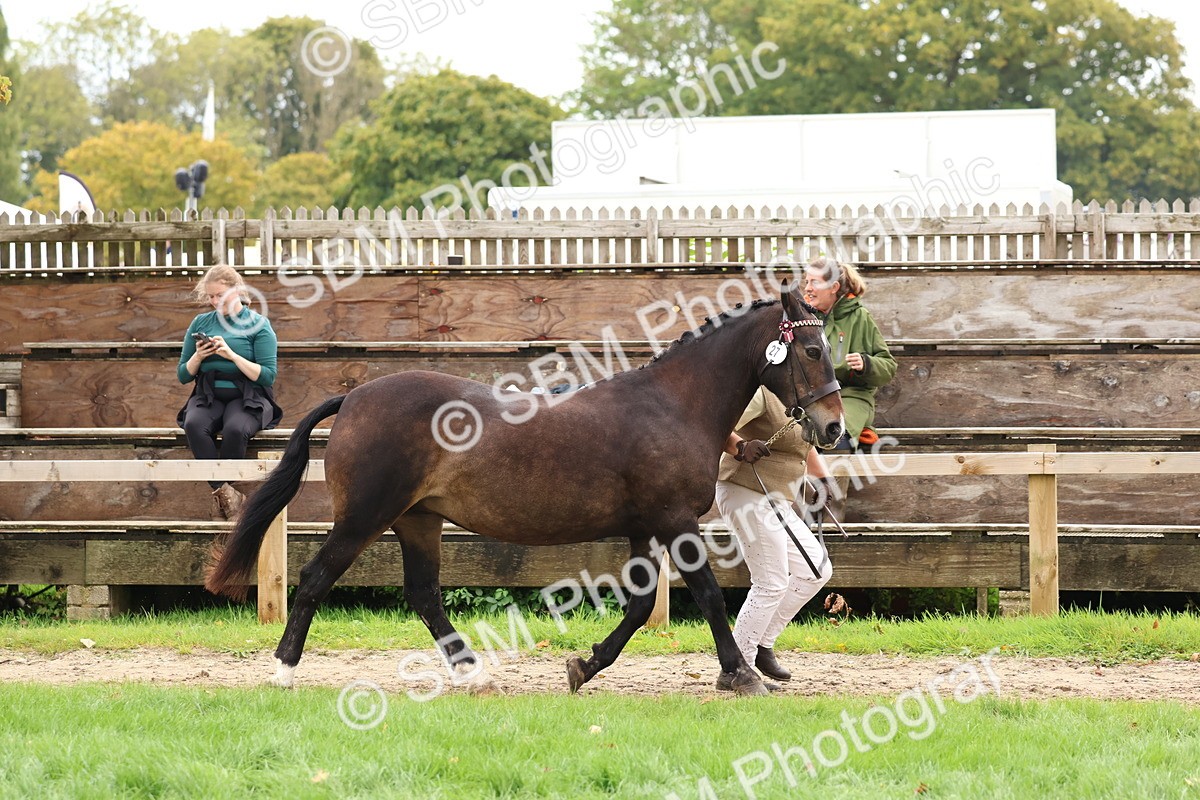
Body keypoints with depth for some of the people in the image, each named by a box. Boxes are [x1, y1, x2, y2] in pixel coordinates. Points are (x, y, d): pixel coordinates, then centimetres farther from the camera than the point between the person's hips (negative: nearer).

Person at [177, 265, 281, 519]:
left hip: (247, 397, -3)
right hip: (208, 396, 3)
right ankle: (228, 496, -32)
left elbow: (267, 376, -6)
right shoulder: (200, 323, 13)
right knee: (194, 425, -33)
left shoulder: (258, 325, 2)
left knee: (235, 429, -37)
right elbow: (183, 376, 15)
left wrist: (232, 355, -17)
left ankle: (219, 497, -21)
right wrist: (198, 356, -6)